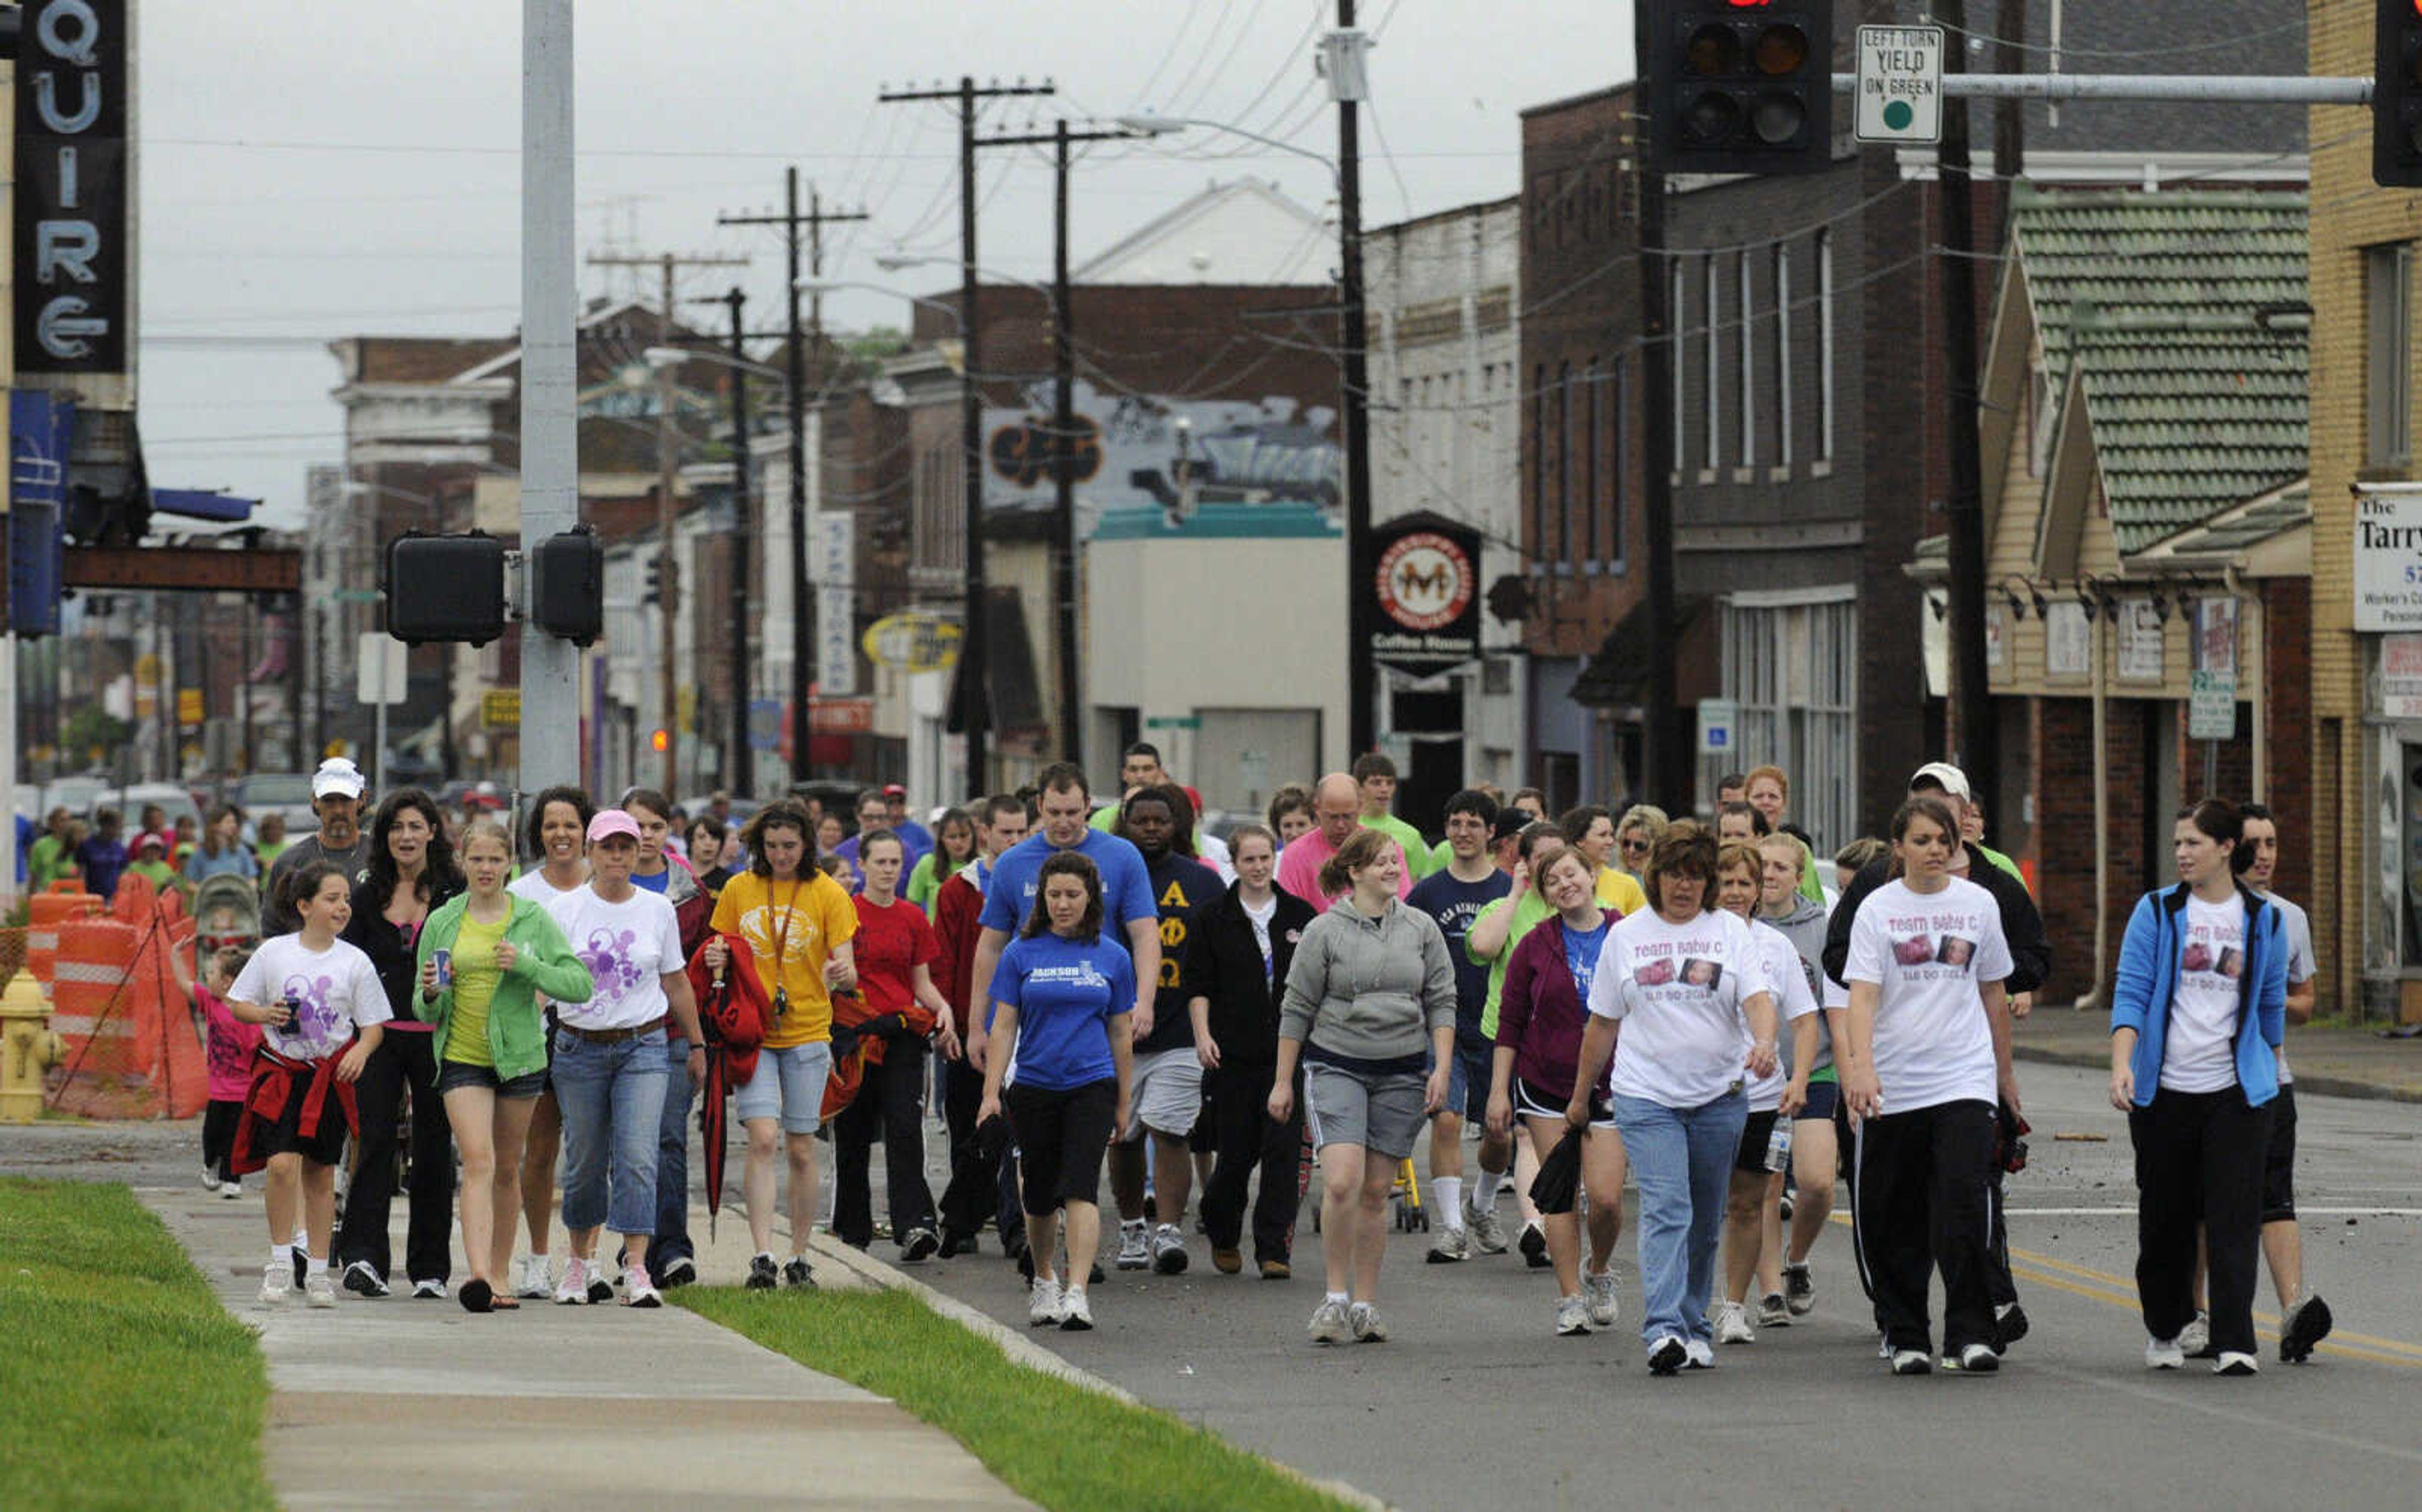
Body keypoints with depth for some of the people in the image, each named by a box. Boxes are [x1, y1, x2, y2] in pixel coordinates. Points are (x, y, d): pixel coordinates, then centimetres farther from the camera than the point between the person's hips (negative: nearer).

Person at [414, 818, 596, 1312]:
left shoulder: (533, 919, 1)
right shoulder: (442, 923, 4)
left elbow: (580, 984, -5)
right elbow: (424, 1011, 10)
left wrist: (526, 965, -19)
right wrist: (431, 995, -14)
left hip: (519, 1055, 1)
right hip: (461, 1057, -1)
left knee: (507, 1169, 11)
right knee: (478, 1161, -17)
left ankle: (500, 1275, 23)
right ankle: (478, 1275, -28)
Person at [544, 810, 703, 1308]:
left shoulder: (658, 910, 6)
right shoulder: (565, 910, 1)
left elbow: (677, 983, 15)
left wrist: (696, 1044, 19)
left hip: (643, 1047, 0)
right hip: (580, 1047, 0)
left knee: (637, 1158, -12)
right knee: (585, 1162, 6)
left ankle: (636, 1269, -14)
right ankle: (580, 1262, 24)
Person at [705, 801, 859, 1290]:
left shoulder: (827, 893, 0)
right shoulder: (739, 890, 4)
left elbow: (844, 969, -4)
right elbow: (723, 951, 14)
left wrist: (843, 972, -27)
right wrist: (717, 961, -10)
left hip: (807, 1033, 0)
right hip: (752, 1031, 0)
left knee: (801, 1149, 5)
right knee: (762, 1138, -14)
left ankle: (800, 1257, 16)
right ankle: (762, 1256, -16)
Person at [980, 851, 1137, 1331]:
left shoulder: (1111, 957, 5)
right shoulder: (1021, 954, 3)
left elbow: (1120, 1033, 11)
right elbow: (1004, 1026, 2)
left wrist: (1123, 1102, 13)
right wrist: (991, 1091, -6)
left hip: (1092, 1084, -1)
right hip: (1033, 1088, 1)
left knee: (1080, 1188, -15)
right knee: (1040, 1195, 10)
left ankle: (1076, 1293, -21)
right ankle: (1045, 1281, 32)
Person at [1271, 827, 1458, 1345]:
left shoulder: (1422, 929, 8)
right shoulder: (1325, 932, -1)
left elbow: (1441, 1002, 10)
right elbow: (1297, 1009, 3)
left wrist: (1442, 1069, 0)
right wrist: (1283, 1081, 3)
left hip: (1401, 1072, 3)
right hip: (1336, 1068, -3)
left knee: (1376, 1192, 4)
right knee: (1342, 1182, -18)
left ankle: (1365, 1304, 12)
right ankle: (1335, 1296, -7)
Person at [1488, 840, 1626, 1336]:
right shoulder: (1536, 946, 1)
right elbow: (1510, 1023, 4)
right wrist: (1499, 1090, 0)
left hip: (1609, 1086, -1)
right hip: (1546, 1084, 1)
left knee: (1606, 1196, -8)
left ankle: (1600, 1273, 21)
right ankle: (1571, 1299, 7)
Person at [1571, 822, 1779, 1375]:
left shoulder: (1730, 931, 5)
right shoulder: (1626, 937, 8)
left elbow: (1757, 998, -7)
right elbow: (1602, 1023, 14)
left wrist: (1764, 1041, -28)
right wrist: (1580, 1096, 18)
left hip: (1718, 1096, 1)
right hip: (1646, 1095, -1)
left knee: (1704, 1221, 8)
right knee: (1666, 1210, -16)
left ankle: (1694, 1329, 21)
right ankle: (1664, 1331, -25)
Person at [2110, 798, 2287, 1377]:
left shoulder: (2264, 920, 6)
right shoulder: (2156, 913, 1)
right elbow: (2131, 993, -5)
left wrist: (2270, 1075, 24)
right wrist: (2122, 1064, -19)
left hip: (2237, 1090, 0)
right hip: (2164, 1090, 0)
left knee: (2234, 1217, -9)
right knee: (2165, 1216, 8)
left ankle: (2234, 1343, -10)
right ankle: (2163, 1329, 26)